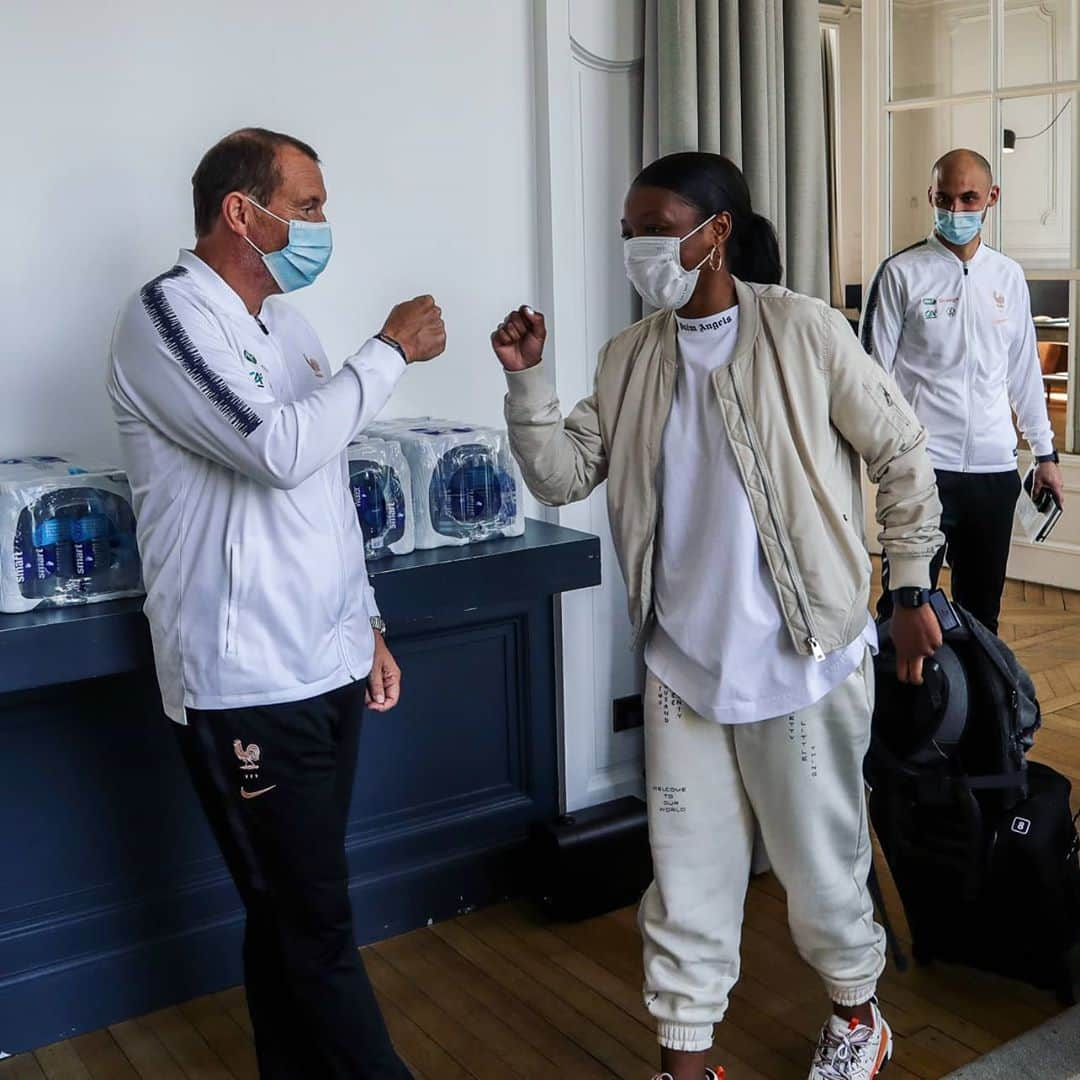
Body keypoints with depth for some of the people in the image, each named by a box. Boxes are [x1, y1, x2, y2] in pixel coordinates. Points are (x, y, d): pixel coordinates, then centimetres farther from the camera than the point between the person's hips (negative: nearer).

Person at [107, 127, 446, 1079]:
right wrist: (391, 350, -13)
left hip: (325, 670, 8)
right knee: (315, 923, 1)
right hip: (246, 687, -7)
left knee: (292, 911, 17)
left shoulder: (284, 321, 14)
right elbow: (281, 448, -25)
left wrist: (367, 625, 18)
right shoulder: (167, 316, -11)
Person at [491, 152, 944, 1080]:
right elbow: (562, 477, 2)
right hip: (682, 658, 4)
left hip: (802, 655, -4)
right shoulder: (631, 357, 3)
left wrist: (912, 588, -1)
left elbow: (901, 456, -3)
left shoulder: (804, 332, -10)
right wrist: (527, 379, -11)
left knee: (819, 858, 13)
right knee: (687, 868, 12)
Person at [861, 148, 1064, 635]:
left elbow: (1024, 370, 16)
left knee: (983, 607, 14)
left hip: (996, 468, 5)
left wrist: (1045, 452, 15)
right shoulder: (901, 273, -3)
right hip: (923, 465, -4)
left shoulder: (1009, 276, 11)